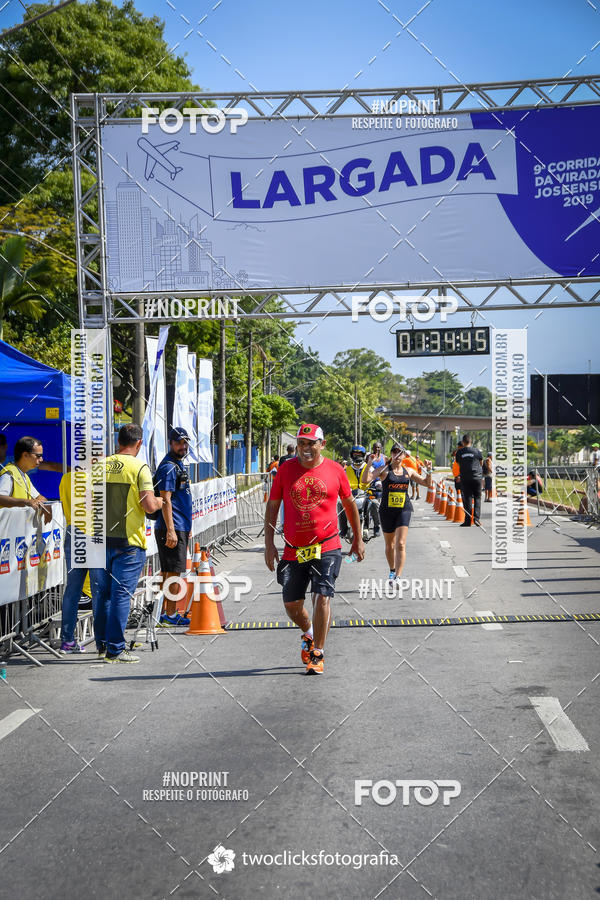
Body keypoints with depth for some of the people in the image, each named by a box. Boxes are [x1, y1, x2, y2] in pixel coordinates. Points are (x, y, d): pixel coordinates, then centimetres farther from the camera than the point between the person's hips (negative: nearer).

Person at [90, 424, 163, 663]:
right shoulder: (139, 467, -8)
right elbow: (149, 506, -16)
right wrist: (159, 501, 6)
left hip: (100, 538, 5)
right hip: (128, 542, -5)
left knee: (101, 594, 15)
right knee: (121, 594, -2)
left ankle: (102, 643, 25)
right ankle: (115, 649, -1)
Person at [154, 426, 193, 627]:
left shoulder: (178, 465, 19)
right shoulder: (168, 467, -13)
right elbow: (165, 500, -20)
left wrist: (187, 528, 27)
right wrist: (171, 530, -25)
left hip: (180, 527, 10)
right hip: (172, 528, -10)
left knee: (168, 572, 13)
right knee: (174, 572, -8)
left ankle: (164, 613, 18)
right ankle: (170, 615, -5)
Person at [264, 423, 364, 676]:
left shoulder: (335, 470, 1)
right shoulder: (286, 469, 2)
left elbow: (349, 504, 13)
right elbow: (272, 506, 7)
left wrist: (358, 539, 17)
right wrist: (269, 543, 2)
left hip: (327, 547, -2)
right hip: (294, 548, 2)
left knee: (322, 597, -13)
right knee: (291, 604, 9)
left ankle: (317, 654, -2)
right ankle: (309, 633, 40)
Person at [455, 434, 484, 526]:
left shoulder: (459, 452, 2)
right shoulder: (477, 451, 1)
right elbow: (481, 463, 14)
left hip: (464, 478, 0)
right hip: (477, 477, 0)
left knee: (467, 499, 2)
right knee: (477, 498, 10)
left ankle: (468, 521, -1)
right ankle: (476, 517, -5)